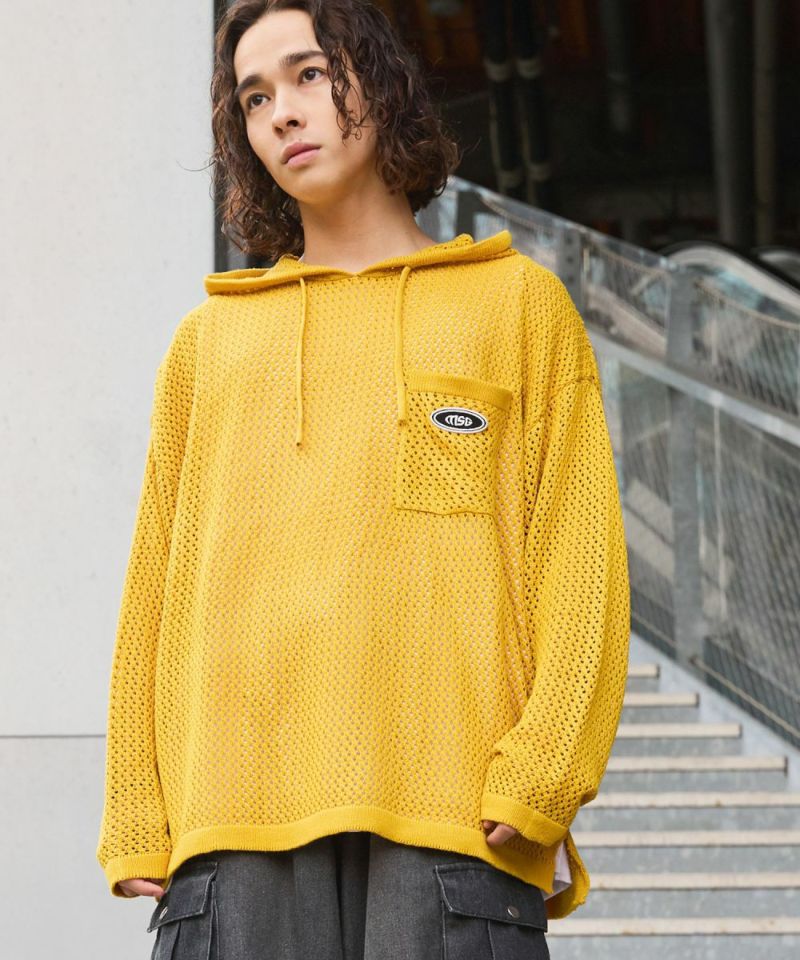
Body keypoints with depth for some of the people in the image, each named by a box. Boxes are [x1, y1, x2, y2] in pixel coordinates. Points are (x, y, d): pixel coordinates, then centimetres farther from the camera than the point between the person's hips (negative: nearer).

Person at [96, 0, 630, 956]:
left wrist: (537, 776, -7)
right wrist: (137, 822, 6)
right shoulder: (208, 341, 24)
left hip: (450, 804, -2)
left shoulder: (518, 300, 17)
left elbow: (579, 561, 8)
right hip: (237, 821, 2)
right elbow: (156, 591, 19)